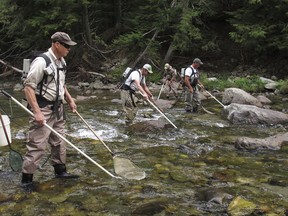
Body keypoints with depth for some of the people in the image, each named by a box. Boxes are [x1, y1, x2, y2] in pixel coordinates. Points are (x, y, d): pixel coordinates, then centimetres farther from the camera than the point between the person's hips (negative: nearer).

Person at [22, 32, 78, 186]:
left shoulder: (61, 62, 9)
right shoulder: (42, 61, -19)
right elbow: (28, 87, -21)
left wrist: (70, 100, 15)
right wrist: (37, 112, -25)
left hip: (57, 108, 9)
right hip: (43, 109, -9)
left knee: (58, 141, 17)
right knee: (37, 144, -6)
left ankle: (60, 170, 31)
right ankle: (26, 179, 5)